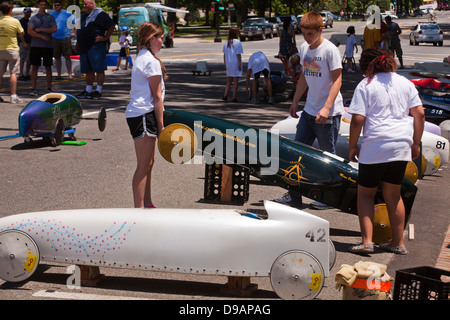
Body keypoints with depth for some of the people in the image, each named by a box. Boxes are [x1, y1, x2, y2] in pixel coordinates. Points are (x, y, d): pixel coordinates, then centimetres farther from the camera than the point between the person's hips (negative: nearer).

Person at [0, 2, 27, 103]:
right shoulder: (15, 21, -8)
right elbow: (21, 34, 3)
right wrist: (24, 42, 23)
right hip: (12, 49, -4)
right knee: (13, 73, -2)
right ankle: (13, 96, -6)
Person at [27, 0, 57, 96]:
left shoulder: (50, 17, 9)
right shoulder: (33, 18, 9)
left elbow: (54, 29, -5)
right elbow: (29, 31, -3)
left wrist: (40, 29, -7)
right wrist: (42, 36, -11)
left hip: (48, 46, 0)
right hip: (35, 46, 0)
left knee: (48, 67, 4)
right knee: (34, 67, -2)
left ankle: (49, 88, 10)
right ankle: (33, 89, -2)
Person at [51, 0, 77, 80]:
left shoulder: (67, 14, 1)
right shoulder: (51, 15, 10)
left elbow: (75, 22, 9)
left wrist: (74, 32, 2)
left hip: (66, 37, -3)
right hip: (55, 38, 3)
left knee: (67, 57, -4)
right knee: (57, 57, 5)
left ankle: (69, 74, 1)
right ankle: (59, 75, 11)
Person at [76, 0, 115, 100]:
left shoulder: (100, 14, -6)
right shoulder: (84, 16, 20)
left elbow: (112, 26, -12)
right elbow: (81, 31, 30)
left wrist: (105, 37, -12)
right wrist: (78, 44, 22)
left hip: (96, 46, -8)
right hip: (84, 47, 8)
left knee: (99, 69, -5)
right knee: (88, 70, 11)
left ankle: (98, 91, -3)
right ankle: (88, 91, 17)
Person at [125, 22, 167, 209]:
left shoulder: (141, 58, 18)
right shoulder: (152, 61, -12)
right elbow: (157, 97, -12)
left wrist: (158, 125, 17)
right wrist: (160, 126, -10)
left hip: (136, 114, 10)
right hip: (144, 115, -10)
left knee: (149, 162, 16)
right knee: (144, 165, -8)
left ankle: (147, 204, 25)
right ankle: (139, 209, -6)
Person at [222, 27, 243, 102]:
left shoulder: (226, 43, 6)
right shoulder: (237, 43, -11)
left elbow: (224, 55, 8)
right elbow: (238, 55, -13)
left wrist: (225, 65, 14)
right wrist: (240, 65, -10)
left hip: (228, 64, 5)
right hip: (236, 64, -5)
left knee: (229, 81, 15)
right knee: (235, 81, 2)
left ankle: (225, 95, 4)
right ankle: (234, 97, 1)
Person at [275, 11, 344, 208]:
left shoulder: (330, 50, -13)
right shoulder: (304, 48, 9)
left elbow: (337, 80, -15)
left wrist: (327, 107, -23)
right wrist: (295, 101, 22)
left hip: (328, 113, -7)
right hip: (309, 110, 7)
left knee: (328, 156, 3)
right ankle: (294, 195, 14)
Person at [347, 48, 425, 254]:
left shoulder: (365, 85, -2)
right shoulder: (405, 83, 11)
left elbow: (357, 119, -10)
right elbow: (419, 114, 8)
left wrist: (352, 146, 0)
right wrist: (416, 143, 14)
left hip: (375, 146, -4)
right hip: (401, 145, 4)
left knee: (365, 193, 9)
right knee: (393, 194, 15)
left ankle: (367, 241, -3)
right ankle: (398, 243, 18)